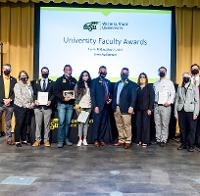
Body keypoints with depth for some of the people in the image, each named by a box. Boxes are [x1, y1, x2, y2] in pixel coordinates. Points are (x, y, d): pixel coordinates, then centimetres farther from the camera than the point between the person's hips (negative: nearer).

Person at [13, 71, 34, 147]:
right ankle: (17, 141, 3)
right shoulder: (17, 85, -3)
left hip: (28, 108, 5)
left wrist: (32, 103, -4)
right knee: (19, 124, -3)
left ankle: (24, 139, 16)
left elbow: (32, 96, 15)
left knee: (25, 124, 8)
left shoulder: (29, 86, 16)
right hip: (20, 107, -5)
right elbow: (19, 97, -12)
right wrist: (27, 105, -16)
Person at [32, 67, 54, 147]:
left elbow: (54, 93, 4)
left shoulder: (51, 83, 8)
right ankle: (37, 139, 9)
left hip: (47, 106, -1)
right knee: (38, 124, 3)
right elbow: (34, 93, 10)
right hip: (38, 106, 1)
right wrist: (35, 100, -8)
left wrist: (50, 100, -12)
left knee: (47, 124, 2)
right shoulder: (36, 82, 14)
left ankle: (46, 140, 9)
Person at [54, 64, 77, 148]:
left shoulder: (74, 80, 11)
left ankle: (66, 139, 16)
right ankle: (60, 141, -4)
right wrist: (63, 98, -16)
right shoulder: (60, 80, 3)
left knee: (68, 122, 7)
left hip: (70, 104, 3)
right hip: (62, 104, -3)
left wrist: (74, 96, -5)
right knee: (61, 122, -8)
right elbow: (56, 91, -4)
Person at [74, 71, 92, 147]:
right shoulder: (78, 85, 5)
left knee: (86, 122, 3)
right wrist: (77, 106, -5)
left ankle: (84, 139, 8)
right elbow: (76, 96, 2)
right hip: (81, 106, -2)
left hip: (88, 106, 2)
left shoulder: (90, 85, 12)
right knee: (81, 122, -3)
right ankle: (80, 139, 0)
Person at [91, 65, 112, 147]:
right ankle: (96, 140, 7)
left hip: (106, 106, 5)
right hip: (98, 106, -4)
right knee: (97, 123, -2)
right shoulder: (95, 81, 1)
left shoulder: (108, 82, 15)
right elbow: (92, 94, -5)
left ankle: (101, 139, 14)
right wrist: (95, 106, -12)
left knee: (104, 123, 5)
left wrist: (110, 99, 1)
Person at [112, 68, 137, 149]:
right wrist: (113, 105, 8)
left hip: (125, 108, -5)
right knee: (119, 125, 10)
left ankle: (128, 141, 3)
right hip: (116, 108, 6)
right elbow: (114, 95, 16)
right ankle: (121, 140, 18)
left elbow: (133, 97, -8)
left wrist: (131, 107, -18)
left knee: (127, 125, -5)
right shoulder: (117, 84, 17)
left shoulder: (132, 84, -1)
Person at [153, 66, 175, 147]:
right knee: (157, 123, 4)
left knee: (165, 124, -4)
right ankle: (158, 139, 9)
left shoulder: (169, 82, 5)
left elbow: (173, 93, -1)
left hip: (165, 106, -4)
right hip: (156, 105, 4)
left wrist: (169, 102, -15)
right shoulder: (155, 84, 18)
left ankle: (164, 140, -1)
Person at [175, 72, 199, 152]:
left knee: (191, 129, -2)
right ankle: (184, 143, 17)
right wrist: (176, 112, 5)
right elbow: (177, 100, 12)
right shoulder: (179, 88, 14)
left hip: (190, 111, -3)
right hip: (181, 111, 3)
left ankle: (191, 145, 8)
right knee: (182, 128, 5)